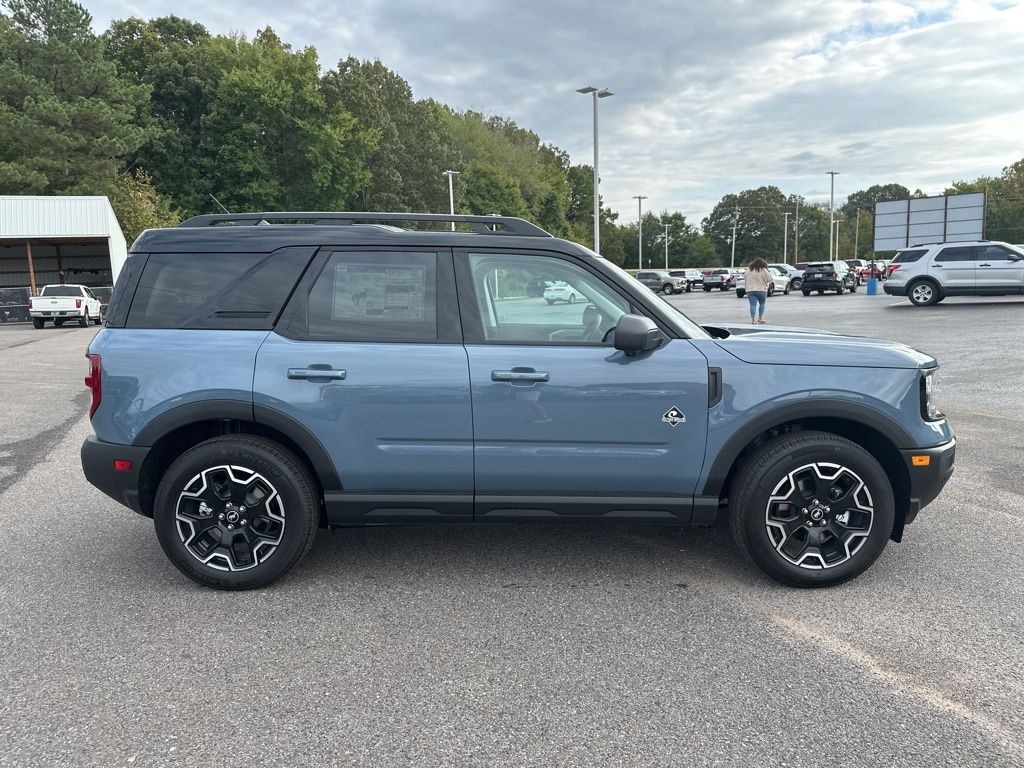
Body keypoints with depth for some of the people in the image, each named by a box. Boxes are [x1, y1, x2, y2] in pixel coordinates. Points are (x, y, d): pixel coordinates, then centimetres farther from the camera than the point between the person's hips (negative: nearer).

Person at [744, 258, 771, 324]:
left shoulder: (748, 270, 10)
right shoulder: (763, 270, -4)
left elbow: (745, 280, 14)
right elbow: (769, 279, -2)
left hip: (750, 290, 2)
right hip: (761, 290, -2)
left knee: (753, 305, -2)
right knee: (762, 304, 15)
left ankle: (753, 318, -11)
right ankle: (760, 317, 15)